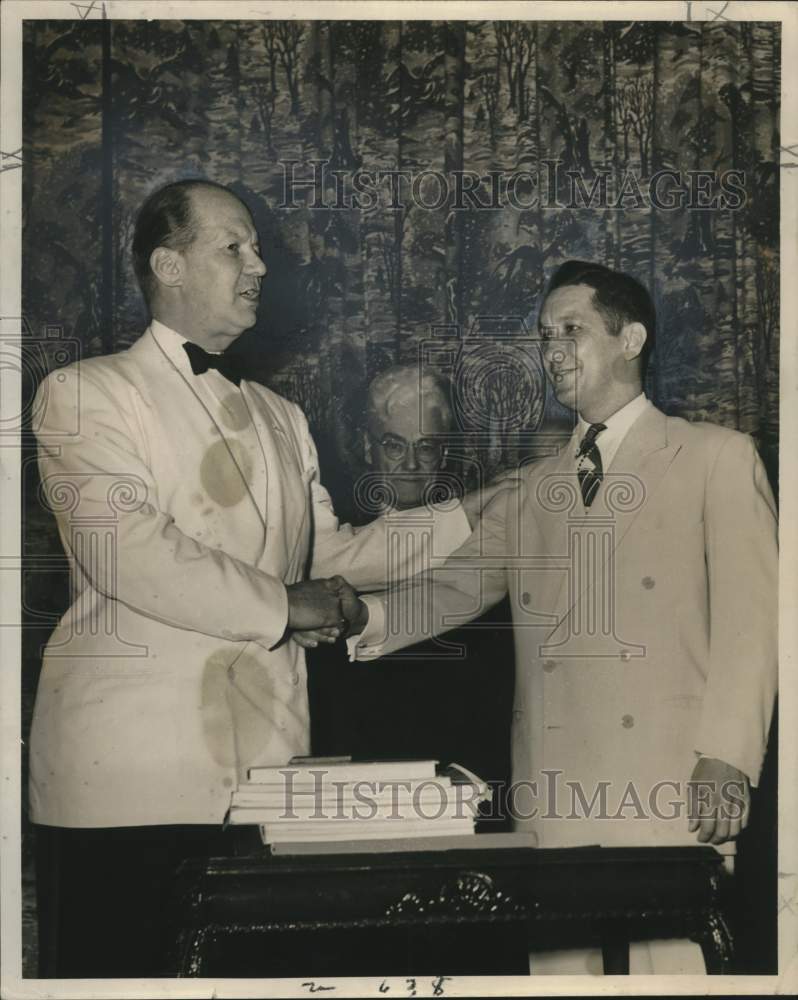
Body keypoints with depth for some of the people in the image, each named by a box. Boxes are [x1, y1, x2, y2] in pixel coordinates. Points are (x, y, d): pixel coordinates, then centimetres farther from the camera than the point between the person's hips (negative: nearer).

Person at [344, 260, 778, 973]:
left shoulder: (717, 458, 5)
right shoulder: (533, 490, 19)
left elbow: (748, 616, -3)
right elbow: (455, 586, 11)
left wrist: (726, 759, -13)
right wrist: (368, 618, -9)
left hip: (669, 781, -4)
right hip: (552, 793, 4)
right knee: (557, 964, 5)